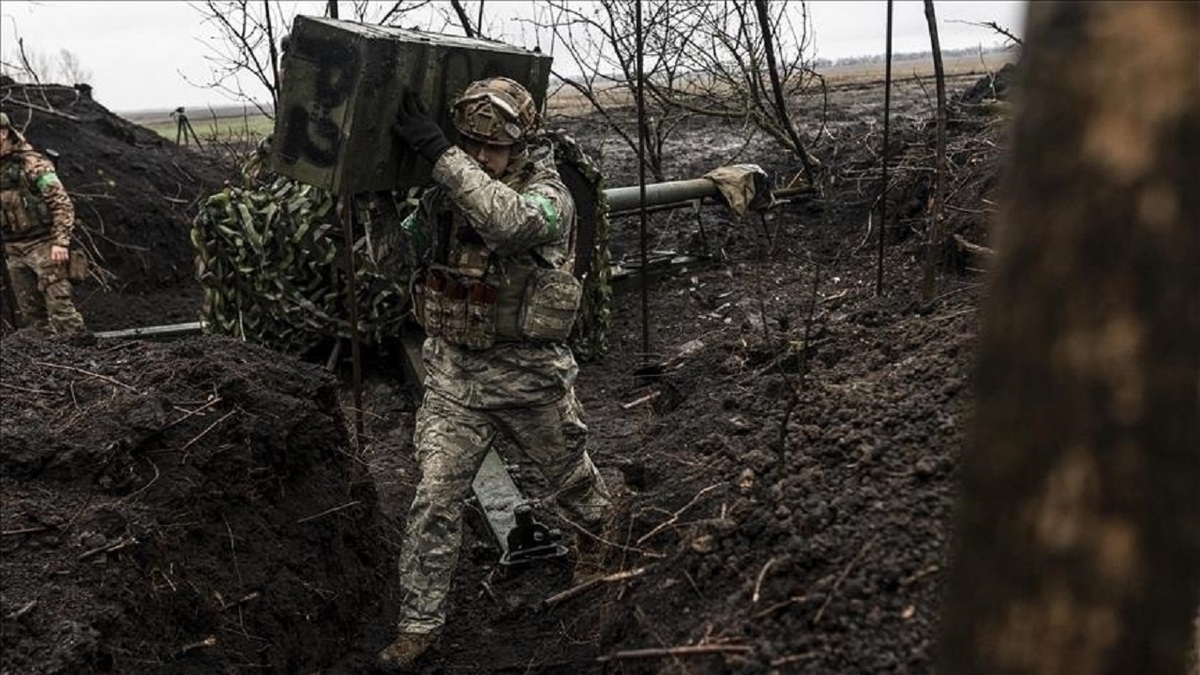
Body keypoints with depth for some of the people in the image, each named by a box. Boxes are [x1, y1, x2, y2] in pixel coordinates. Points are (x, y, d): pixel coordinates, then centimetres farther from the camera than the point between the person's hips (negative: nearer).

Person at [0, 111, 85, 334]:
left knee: (58, 302, -10)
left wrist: (60, 242, -19)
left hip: (42, 244, -7)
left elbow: (62, 204, -13)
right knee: (29, 311, 9)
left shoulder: (31, 163, -9)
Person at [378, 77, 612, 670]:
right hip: (453, 374, 3)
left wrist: (437, 151, -40)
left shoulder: (547, 196, -17)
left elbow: (508, 221, -41)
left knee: (571, 476, 20)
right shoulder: (445, 192, 0)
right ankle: (418, 625, 11)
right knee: (435, 500, -3)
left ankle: (611, 539, 53)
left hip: (527, 375, -3)